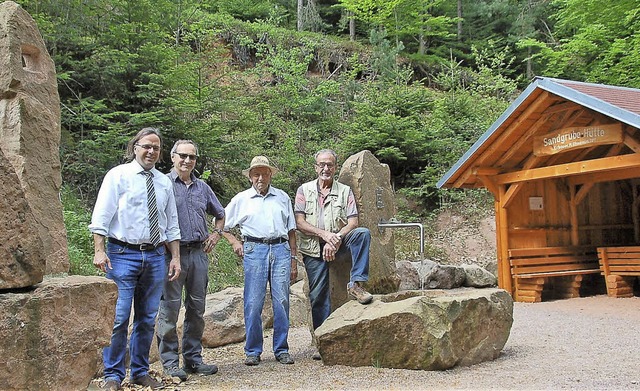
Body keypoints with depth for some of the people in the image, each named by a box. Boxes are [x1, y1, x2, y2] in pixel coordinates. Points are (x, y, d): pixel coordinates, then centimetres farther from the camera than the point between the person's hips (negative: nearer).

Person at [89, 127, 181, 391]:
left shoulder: (164, 182, 13)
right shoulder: (118, 175, 1)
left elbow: (172, 225, 15)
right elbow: (101, 215, -5)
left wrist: (175, 258, 9)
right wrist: (99, 250, -14)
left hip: (155, 256, 5)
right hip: (122, 254, -4)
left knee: (148, 318, 10)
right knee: (118, 318, -6)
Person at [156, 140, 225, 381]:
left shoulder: (202, 187, 15)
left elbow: (220, 214, 29)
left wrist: (216, 233, 14)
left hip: (199, 253, 5)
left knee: (197, 309, 9)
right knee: (170, 309, -3)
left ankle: (193, 358, 19)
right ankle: (170, 362, 6)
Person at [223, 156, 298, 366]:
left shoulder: (282, 197, 17)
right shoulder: (241, 199, 13)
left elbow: (291, 229, 18)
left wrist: (293, 258, 13)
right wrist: (235, 242, 6)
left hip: (281, 249, 2)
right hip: (255, 250, -1)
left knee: (282, 301, -1)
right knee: (253, 303, -4)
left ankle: (281, 349, 8)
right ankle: (252, 351, 5)